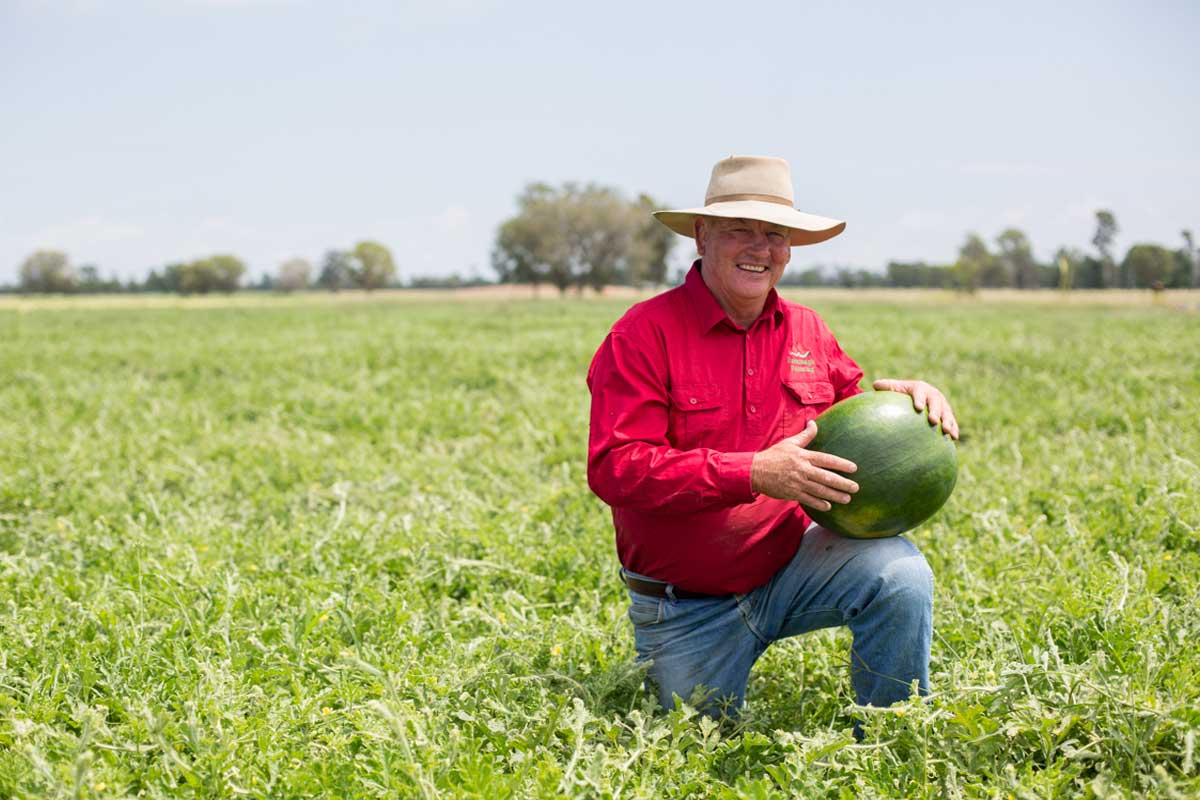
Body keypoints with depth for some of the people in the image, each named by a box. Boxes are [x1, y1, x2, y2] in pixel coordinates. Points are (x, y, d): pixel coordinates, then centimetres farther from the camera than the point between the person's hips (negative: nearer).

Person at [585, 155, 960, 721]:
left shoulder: (807, 331, 4)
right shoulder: (644, 334, -14)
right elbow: (614, 468, -24)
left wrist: (902, 396, -10)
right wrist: (755, 474, -31)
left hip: (790, 567, 3)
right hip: (689, 608, -3)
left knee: (899, 571, -24)